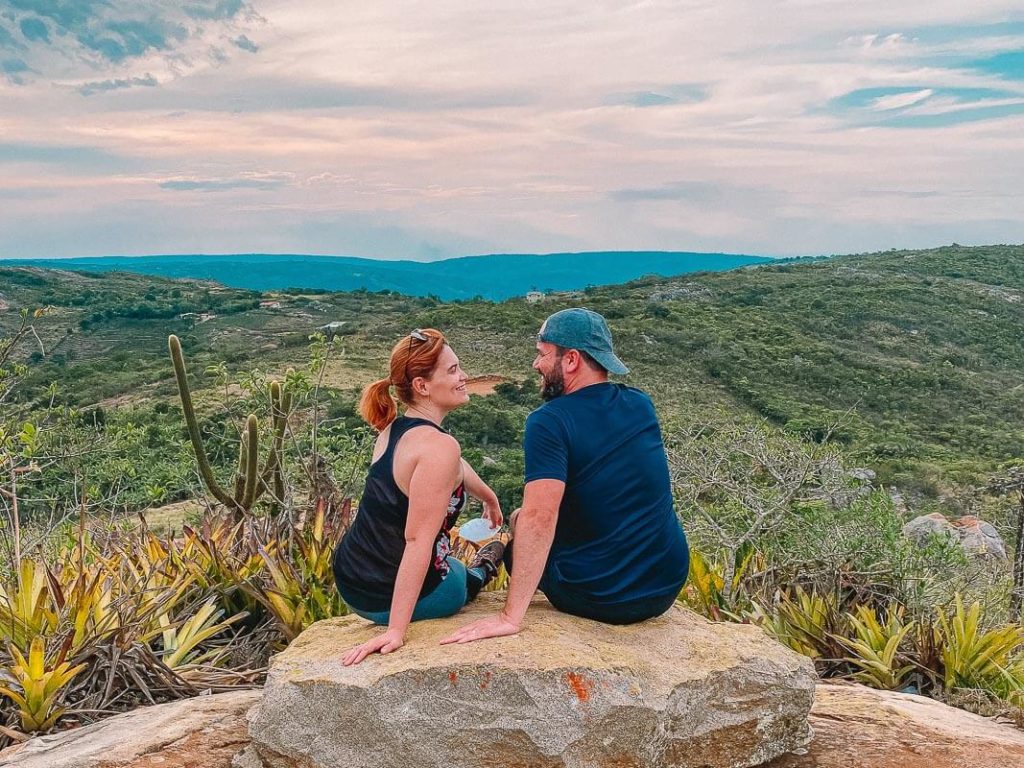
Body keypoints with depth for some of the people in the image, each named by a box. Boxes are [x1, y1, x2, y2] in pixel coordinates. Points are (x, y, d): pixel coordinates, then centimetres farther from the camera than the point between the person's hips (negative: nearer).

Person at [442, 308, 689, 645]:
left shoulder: (548, 422, -18)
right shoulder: (642, 405, 2)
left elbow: (538, 517, -30)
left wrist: (510, 616, -28)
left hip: (599, 600, -5)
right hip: (669, 588, 6)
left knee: (521, 519, 20)